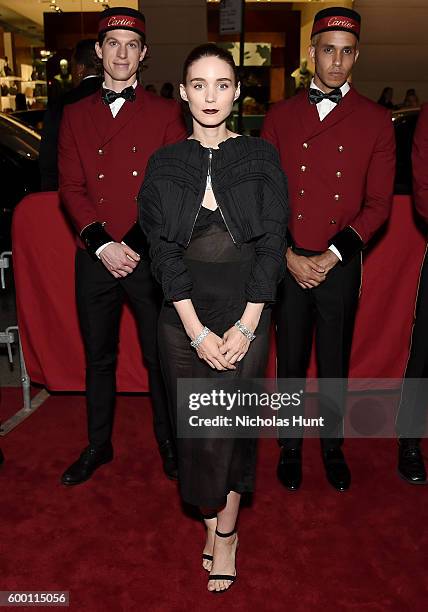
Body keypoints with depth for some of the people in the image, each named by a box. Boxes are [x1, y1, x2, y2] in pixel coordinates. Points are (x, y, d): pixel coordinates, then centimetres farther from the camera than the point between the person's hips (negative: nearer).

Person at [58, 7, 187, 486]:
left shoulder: (165, 113, 4)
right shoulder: (75, 115, 11)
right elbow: (71, 187, 3)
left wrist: (137, 245, -11)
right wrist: (102, 244, -10)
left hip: (151, 257, -2)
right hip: (95, 258, 2)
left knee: (160, 357, 8)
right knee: (98, 358, 13)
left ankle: (168, 442, 28)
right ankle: (98, 445, 31)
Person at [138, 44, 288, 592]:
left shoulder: (261, 157, 2)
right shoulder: (164, 165, 4)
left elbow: (272, 244, -3)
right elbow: (164, 251, -3)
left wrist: (245, 326, -10)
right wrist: (197, 331, -11)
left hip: (246, 315, -1)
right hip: (183, 320, 1)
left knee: (233, 424, 5)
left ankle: (225, 529, 28)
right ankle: (213, 524, 30)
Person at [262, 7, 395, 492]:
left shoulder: (375, 120, 3)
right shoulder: (280, 116, 5)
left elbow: (378, 203, -1)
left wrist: (331, 257, -11)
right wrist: (288, 255, -8)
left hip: (340, 266, 0)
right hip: (286, 264, 1)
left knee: (335, 365, 12)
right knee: (290, 362, 11)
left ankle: (333, 446, 33)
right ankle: (290, 447, 31)